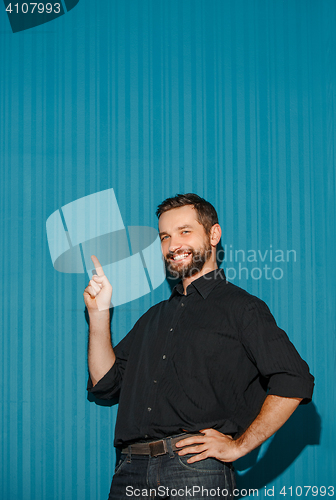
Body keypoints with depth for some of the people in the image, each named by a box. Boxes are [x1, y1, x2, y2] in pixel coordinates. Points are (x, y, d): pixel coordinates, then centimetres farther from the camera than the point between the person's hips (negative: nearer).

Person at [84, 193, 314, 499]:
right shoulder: (154, 317, 25)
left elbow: (294, 382, -6)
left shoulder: (240, 307, 4)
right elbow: (106, 382, 19)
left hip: (197, 466, -5)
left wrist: (238, 446, -9)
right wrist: (99, 312, 11)